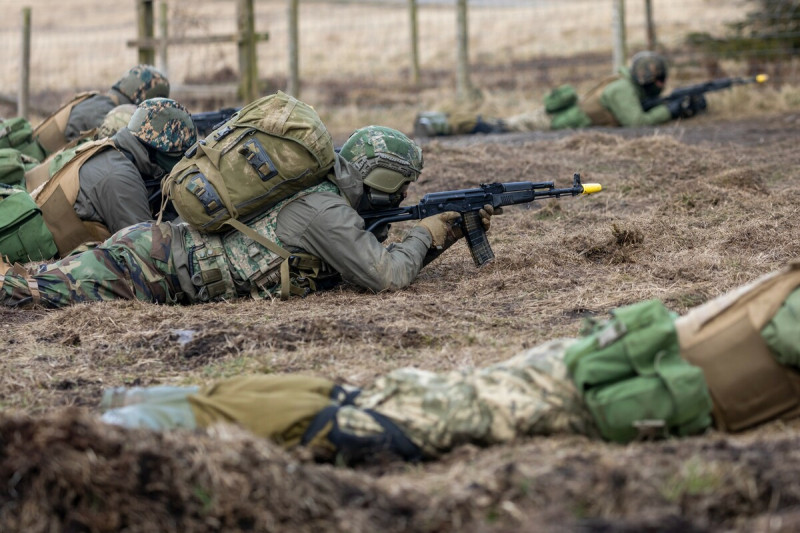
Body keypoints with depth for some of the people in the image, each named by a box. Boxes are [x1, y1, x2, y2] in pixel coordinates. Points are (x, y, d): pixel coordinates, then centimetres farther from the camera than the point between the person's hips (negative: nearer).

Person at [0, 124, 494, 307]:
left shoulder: (336, 205, 14)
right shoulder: (325, 211, -16)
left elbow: (384, 260, 27)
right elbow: (387, 276, -20)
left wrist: (455, 230, 16)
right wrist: (426, 233, -1)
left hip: (167, 244, 9)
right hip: (153, 259, -9)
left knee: (49, 280, 10)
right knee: (48, 289, -13)